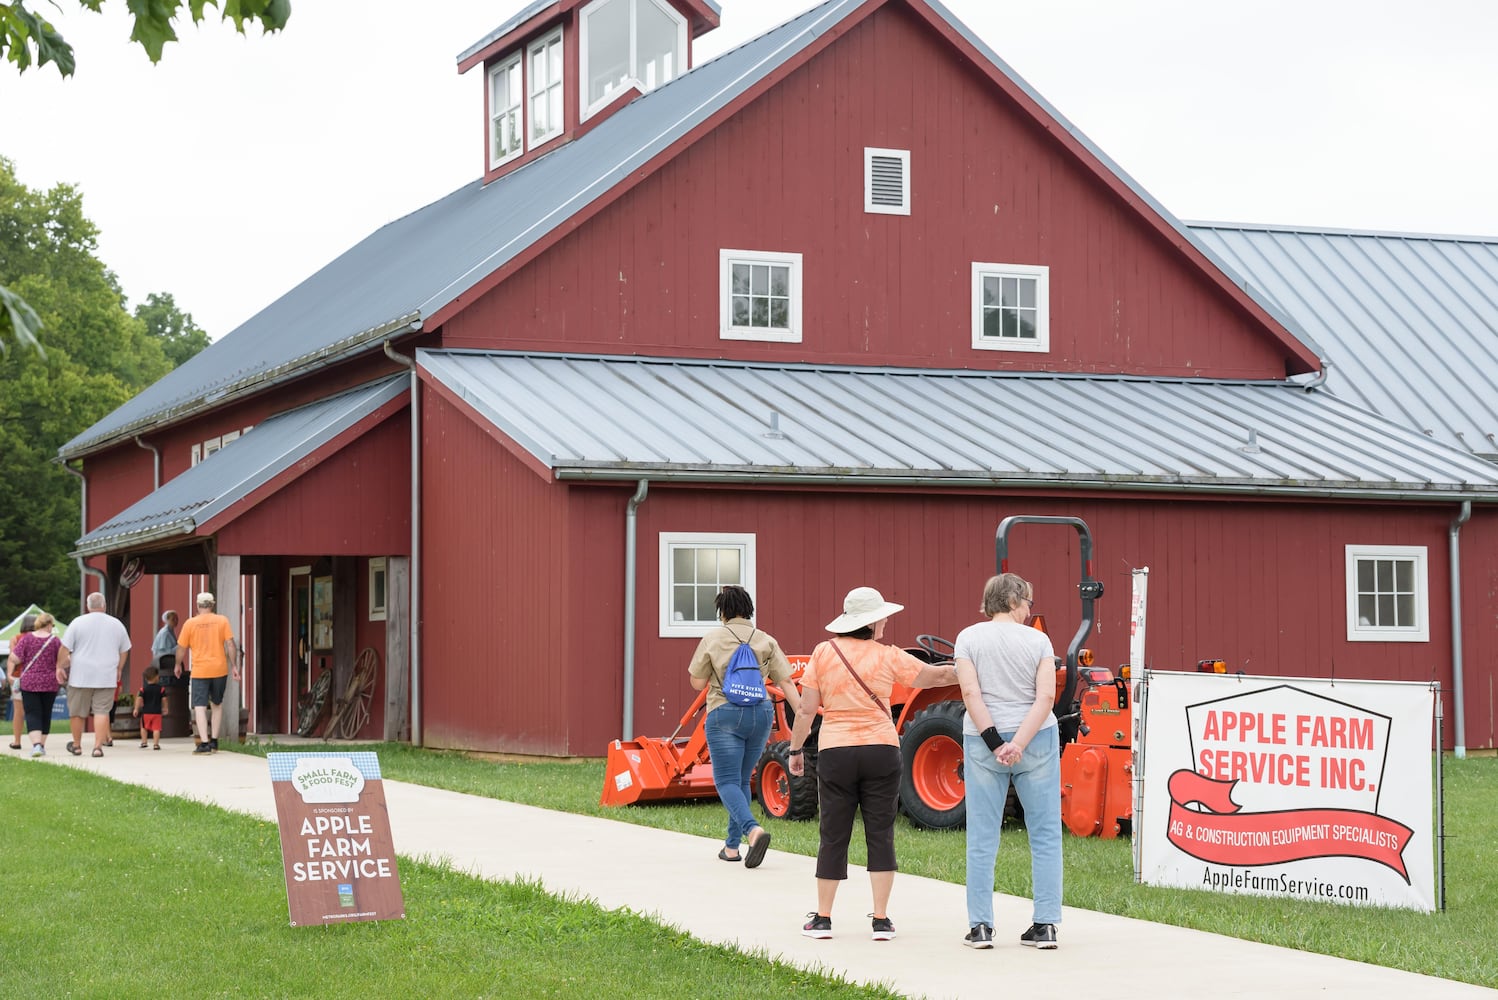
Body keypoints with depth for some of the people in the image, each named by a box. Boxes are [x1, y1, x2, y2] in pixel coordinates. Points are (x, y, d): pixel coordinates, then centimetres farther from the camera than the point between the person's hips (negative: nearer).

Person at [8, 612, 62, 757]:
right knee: (45, 715, 14)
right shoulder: (54, 640, -4)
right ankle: (42, 745, 20)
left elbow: (14, 659, -9)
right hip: (49, 684, 1)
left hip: (29, 682, -1)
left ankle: (36, 744, -22)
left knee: (33, 714, -3)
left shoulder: (26, 638, -5)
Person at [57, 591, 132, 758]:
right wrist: (119, 669, 28)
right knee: (102, 711, -1)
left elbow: (65, 649, -3)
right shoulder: (117, 624, 6)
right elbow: (124, 651, 16)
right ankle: (98, 746, -9)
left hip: (81, 676, -2)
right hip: (107, 677, 2)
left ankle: (76, 745, 21)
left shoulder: (78, 623, -3)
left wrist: (60, 666, 8)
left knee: (77, 712, 11)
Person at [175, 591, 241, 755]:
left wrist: (178, 665, 19)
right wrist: (234, 666, 1)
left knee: (200, 707, -3)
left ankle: (204, 743, -15)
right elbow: (230, 644, -4)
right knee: (217, 704, 19)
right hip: (220, 669, 2)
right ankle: (214, 741, 20)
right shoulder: (222, 620, 1)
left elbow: (181, 648, 3)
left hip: (199, 671, -2)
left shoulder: (190, 623, -2)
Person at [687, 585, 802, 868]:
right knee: (742, 781, 17)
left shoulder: (712, 640, -3)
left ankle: (753, 830, -28)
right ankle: (732, 845, 20)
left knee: (727, 781, -4)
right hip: (760, 714, 4)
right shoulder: (766, 641, 4)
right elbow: (786, 681, -2)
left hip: (725, 714, -4)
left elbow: (697, 683, 1)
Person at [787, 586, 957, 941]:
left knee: (833, 837, 8)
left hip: (835, 752, 1)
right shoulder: (888, 657, -2)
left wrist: (796, 749, 9)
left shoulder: (823, 653, -1)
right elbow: (937, 675, 6)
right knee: (880, 835, 5)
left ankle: (822, 919, 12)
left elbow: (806, 710, -1)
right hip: (881, 751, -1)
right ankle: (881, 921, 5)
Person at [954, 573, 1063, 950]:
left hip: (983, 742, 0)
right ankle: (1045, 925, 5)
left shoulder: (969, 638, 0)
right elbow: (1046, 696, -11)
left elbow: (971, 693, -10)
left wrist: (995, 743, -12)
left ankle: (980, 926, 5)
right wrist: (1019, 744, -16)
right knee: (1045, 835, 7)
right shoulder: (1038, 640, 0)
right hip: (1037, 740, 0)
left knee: (982, 838, 6)